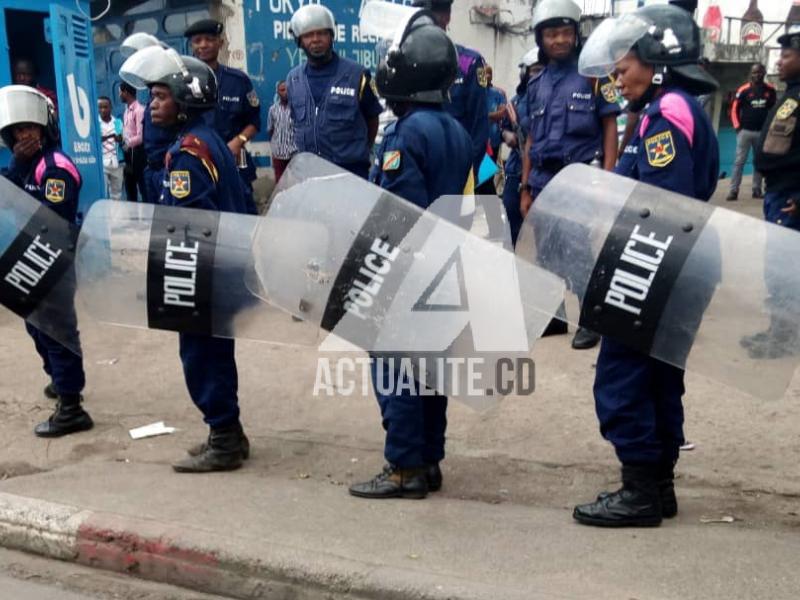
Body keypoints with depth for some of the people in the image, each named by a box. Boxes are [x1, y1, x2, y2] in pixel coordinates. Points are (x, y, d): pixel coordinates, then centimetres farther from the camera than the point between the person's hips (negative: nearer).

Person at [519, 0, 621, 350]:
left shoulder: (593, 75, -3)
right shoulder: (536, 85, 10)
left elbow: (610, 128, -4)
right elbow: (532, 140, 13)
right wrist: (526, 188, 10)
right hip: (544, 180, 5)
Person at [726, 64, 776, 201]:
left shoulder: (770, 91, 4)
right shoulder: (743, 90, -4)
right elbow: (734, 109, 0)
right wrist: (737, 127, -6)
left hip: (762, 132, 3)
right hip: (745, 131, -3)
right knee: (739, 161, -4)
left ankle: (757, 190, 15)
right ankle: (733, 191, -5)